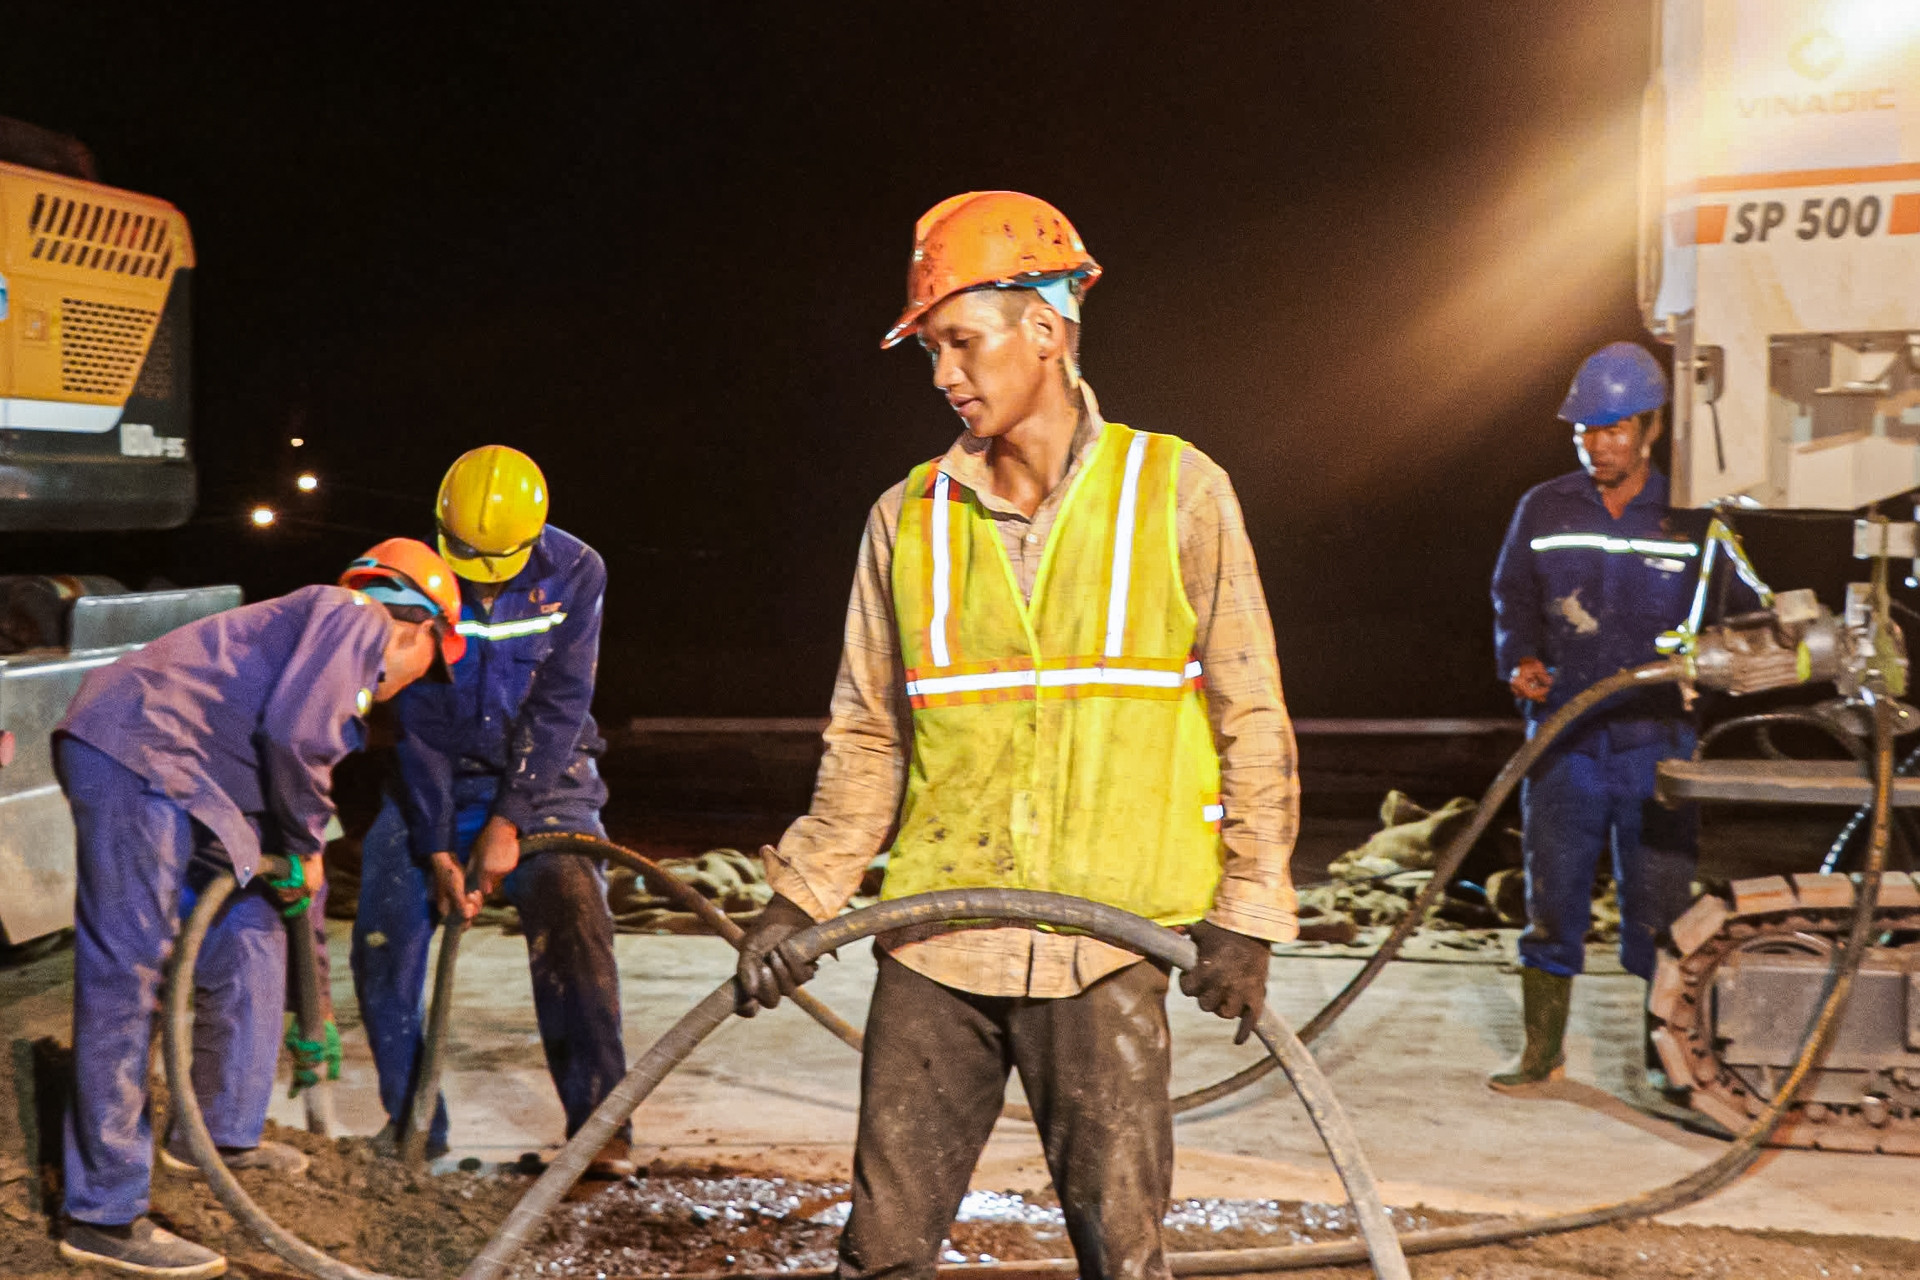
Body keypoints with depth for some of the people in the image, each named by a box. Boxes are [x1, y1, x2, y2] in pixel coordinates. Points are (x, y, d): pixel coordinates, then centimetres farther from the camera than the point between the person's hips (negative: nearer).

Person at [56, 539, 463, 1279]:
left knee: (249, 936, 19)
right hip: (137, 753, -10)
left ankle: (224, 1135, 32)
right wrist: (303, 846, -1)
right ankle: (104, 1217, -4)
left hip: (173, 780, 10)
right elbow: (293, 733, -17)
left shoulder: (338, 636, 29)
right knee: (128, 979, -9)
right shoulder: (360, 619, 0)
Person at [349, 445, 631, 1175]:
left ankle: (598, 1125, -17)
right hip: (432, 778, 2)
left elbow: (559, 705, -14)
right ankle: (412, 1123, 8)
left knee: (572, 921, -21)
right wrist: (438, 851, -16)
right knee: (384, 942, -8)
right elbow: (419, 723, -12)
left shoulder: (574, 574, -13)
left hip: (541, 774, -1)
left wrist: (508, 822, -20)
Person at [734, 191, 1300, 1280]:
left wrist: (1248, 912, -1)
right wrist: (802, 899, 2)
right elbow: (869, 738, 11)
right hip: (933, 944, 3)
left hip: (1108, 944, -2)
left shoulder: (1178, 492, 0)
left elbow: (1251, 715, 3)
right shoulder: (908, 518, 7)